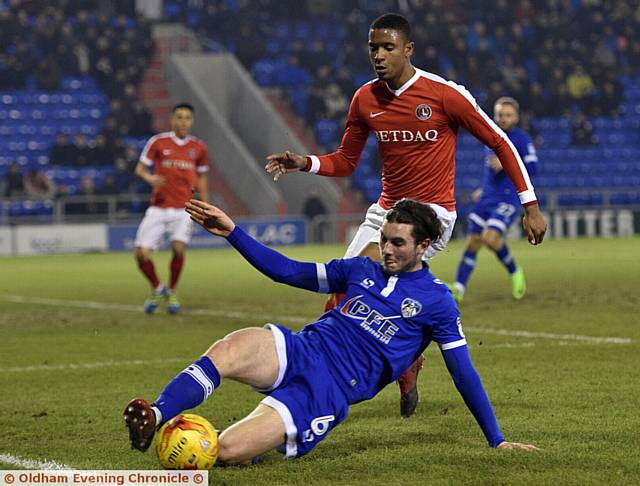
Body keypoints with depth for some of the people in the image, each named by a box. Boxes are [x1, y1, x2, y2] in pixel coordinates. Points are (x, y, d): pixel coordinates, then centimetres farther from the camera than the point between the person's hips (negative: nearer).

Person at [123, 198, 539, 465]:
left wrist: (497, 441, 7)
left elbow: (464, 373, 7)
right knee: (231, 349, -35)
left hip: (329, 393, -4)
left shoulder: (437, 301, 4)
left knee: (228, 451, -27)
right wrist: (232, 232, 12)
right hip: (297, 351, 4)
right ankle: (155, 418, -42)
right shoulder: (363, 270, 18)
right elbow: (287, 272, 20)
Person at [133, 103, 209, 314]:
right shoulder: (158, 142, -1)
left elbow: (201, 177, 18)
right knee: (142, 253, -9)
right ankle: (157, 289, 20)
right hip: (158, 207, 0)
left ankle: (172, 293, 3)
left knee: (178, 248, -21)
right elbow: (140, 168, 3)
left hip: (183, 209, 0)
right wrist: (149, 178, -20)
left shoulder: (199, 147, 7)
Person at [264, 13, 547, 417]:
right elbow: (345, 163, 14)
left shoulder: (446, 94, -11)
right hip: (386, 210, 6)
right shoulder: (365, 100, 3)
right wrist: (304, 164, -6)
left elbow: (500, 143, -3)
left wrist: (530, 205, -4)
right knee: (342, 300, -4)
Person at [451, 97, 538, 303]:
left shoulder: (522, 139, -4)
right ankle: (458, 289, -2)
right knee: (473, 242, -1)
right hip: (487, 198, 7)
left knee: (490, 237, -22)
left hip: (507, 199, -7)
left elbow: (532, 168, -13)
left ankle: (515, 272, 3)